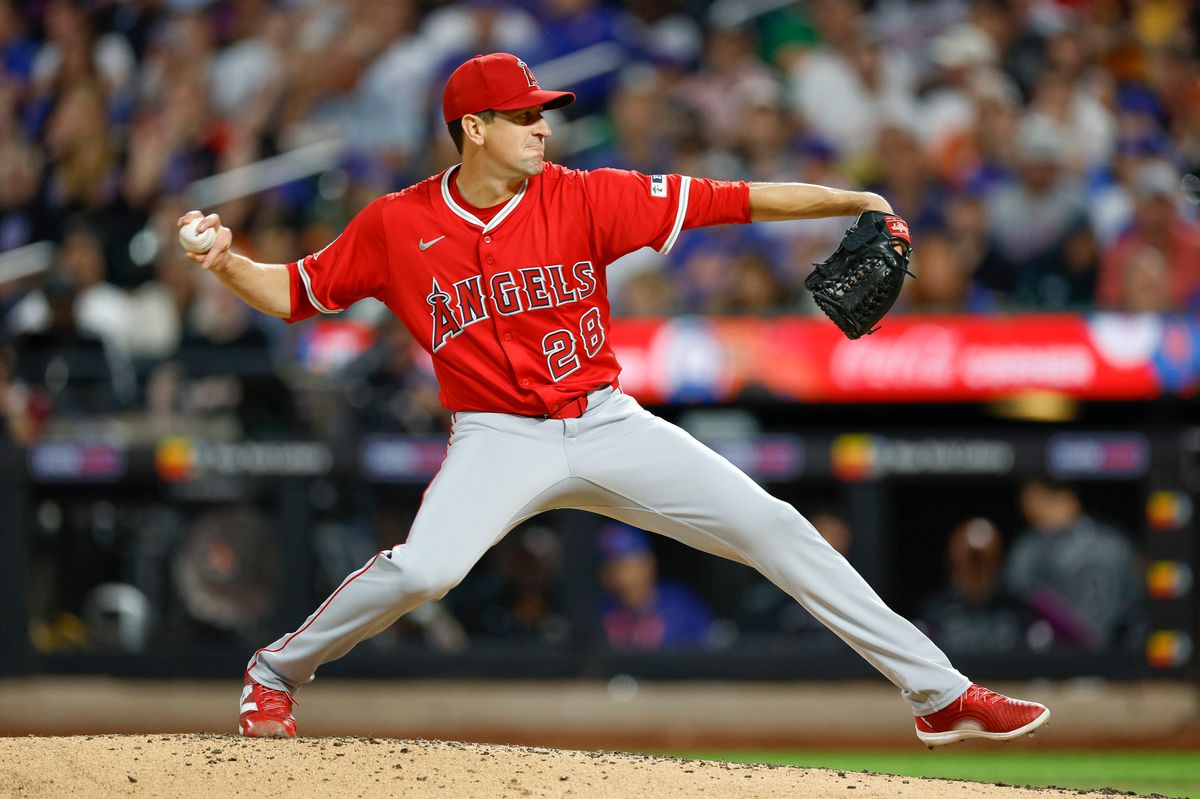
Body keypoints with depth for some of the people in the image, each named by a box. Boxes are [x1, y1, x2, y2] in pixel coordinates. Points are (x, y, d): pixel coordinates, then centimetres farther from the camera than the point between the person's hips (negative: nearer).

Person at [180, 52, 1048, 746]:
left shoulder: (583, 199, -3)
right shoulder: (395, 226, -3)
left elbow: (727, 201, -9)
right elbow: (293, 293, 7)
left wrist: (852, 202, -17)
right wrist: (226, 262, -13)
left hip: (609, 426, 2)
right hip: (499, 438, -2)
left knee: (773, 529, -6)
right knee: (421, 568, -30)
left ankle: (938, 691, 0)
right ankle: (275, 674, -2)